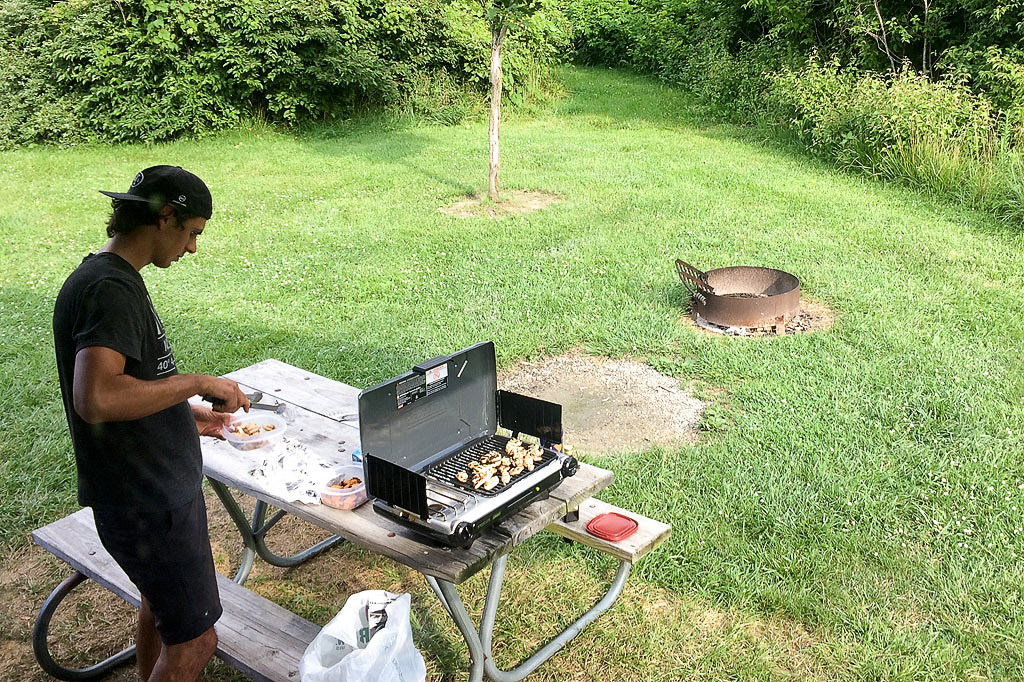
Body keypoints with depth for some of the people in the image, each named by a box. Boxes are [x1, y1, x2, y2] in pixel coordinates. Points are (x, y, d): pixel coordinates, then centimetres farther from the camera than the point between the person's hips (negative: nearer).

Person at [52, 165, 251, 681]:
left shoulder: (108, 278, 9)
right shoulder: (111, 288, -23)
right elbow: (94, 400, -36)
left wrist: (185, 416, 12)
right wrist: (195, 383, -27)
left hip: (157, 484, 11)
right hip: (147, 501, -11)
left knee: (159, 600, 29)